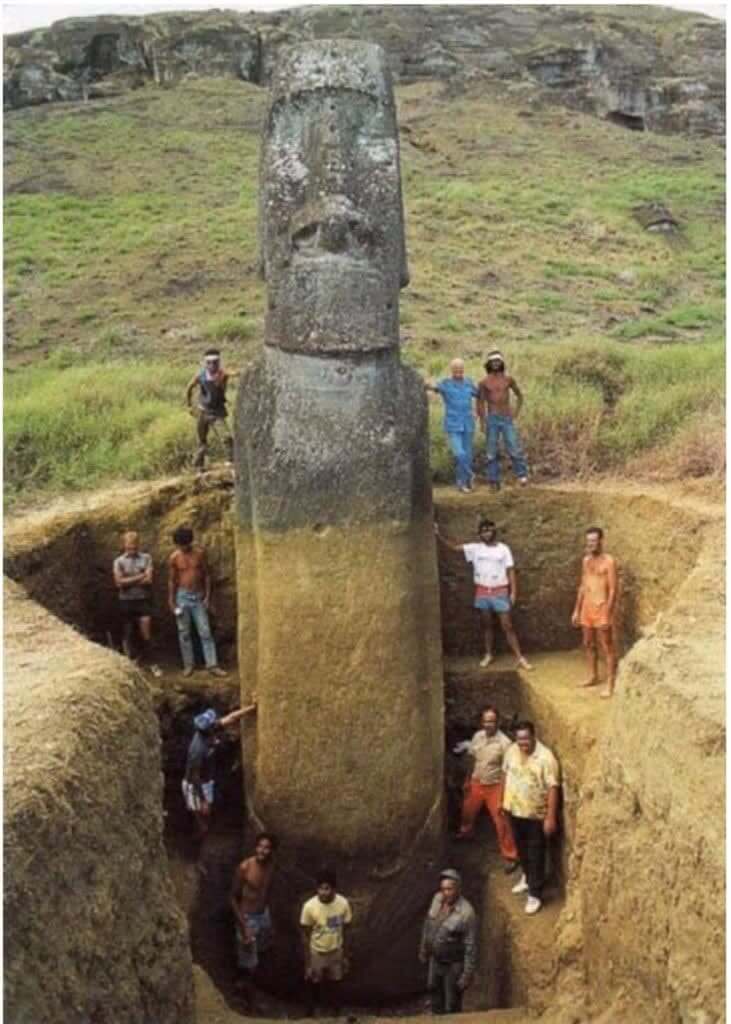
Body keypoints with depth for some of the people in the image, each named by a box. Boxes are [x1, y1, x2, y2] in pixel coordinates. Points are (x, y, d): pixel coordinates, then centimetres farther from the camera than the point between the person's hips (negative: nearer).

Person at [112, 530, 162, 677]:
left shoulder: (146, 558, 0)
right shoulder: (119, 561, -1)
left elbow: (148, 580, -9)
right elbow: (119, 582, -12)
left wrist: (129, 581, -9)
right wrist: (140, 577, -12)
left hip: (143, 600, 0)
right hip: (126, 601, 0)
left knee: (146, 634, -2)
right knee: (127, 634, 8)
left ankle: (147, 660, 15)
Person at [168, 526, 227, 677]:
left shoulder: (200, 553, -3)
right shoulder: (174, 558, -3)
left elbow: (206, 575, 2)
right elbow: (172, 580, 3)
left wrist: (207, 596, -2)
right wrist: (171, 601, -1)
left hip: (198, 596, 0)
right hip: (182, 597, 0)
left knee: (205, 632, -4)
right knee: (184, 633, 4)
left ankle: (212, 665, -5)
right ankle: (188, 665, 13)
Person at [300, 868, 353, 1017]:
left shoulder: (343, 904, -19)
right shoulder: (309, 906, -25)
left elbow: (344, 931, -4)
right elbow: (305, 936, -13)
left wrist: (344, 956, 3)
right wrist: (307, 963, -10)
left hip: (336, 953, 2)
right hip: (316, 954, -2)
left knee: (334, 986, 20)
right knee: (314, 987, 15)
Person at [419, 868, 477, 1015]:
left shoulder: (467, 913, -31)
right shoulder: (437, 899, -12)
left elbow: (471, 946, -23)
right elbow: (429, 923, 6)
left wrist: (468, 974, -19)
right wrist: (423, 949, 15)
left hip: (454, 964, -6)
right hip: (435, 960, 6)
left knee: (452, 1007, 9)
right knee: (435, 994, 25)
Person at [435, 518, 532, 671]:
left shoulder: (503, 549, -1)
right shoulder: (474, 548, 3)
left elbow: (510, 571, -1)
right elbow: (453, 547, -1)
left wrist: (513, 592, -8)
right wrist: (438, 535, -13)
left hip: (500, 592, -2)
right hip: (482, 592, 2)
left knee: (507, 626, -2)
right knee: (486, 625, 11)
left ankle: (519, 658, 1)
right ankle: (488, 655, 25)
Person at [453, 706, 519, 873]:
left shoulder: (504, 742, -24)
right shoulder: (477, 736, -6)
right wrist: (468, 780, 14)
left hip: (494, 786, -6)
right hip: (477, 783, 6)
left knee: (501, 822, -3)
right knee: (468, 811, 25)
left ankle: (510, 856, 9)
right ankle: (465, 832, 56)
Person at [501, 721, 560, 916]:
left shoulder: (545, 757, -23)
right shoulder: (511, 751, -4)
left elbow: (552, 788, -21)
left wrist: (551, 817, -22)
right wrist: (504, 800, 15)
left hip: (536, 815, -5)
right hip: (514, 810, 6)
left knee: (536, 855, 4)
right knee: (522, 849, 23)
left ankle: (535, 895, 16)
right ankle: (526, 877, 46)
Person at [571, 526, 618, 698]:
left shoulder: (608, 561, -12)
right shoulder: (586, 560, 10)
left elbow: (613, 590, -15)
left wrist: (607, 614, -19)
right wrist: (577, 610, 15)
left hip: (602, 609, -7)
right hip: (587, 608, 7)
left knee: (607, 648, -2)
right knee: (588, 644, 16)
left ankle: (610, 684, 1)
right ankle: (593, 676, 30)